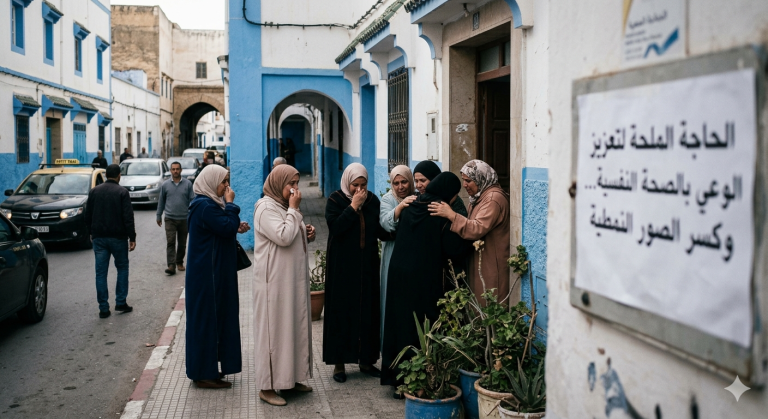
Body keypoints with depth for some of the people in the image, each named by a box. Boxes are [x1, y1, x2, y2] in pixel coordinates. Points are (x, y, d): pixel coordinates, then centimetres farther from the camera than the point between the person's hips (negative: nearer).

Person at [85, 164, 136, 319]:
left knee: (101, 272, 4)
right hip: (118, 237, -3)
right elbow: (128, 217, -12)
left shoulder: (94, 191, 6)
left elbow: (88, 216, 11)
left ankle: (103, 308, 4)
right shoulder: (122, 192, -7)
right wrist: (132, 238, -10)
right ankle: (120, 302, 10)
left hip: (99, 237, 3)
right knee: (122, 268, 14)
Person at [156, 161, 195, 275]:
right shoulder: (165, 185, 3)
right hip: (170, 219, -1)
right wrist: (159, 216, 12)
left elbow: (192, 200, -1)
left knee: (182, 243, 11)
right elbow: (161, 201, 10)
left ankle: (179, 262, 28)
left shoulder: (188, 184, -1)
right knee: (170, 242, -10)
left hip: (184, 219, 1)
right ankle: (171, 265, -14)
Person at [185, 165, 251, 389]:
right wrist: (230, 203, -14)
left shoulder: (205, 204, 14)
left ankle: (205, 369, 24)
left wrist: (236, 227, 4)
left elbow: (219, 230, 20)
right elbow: (227, 227, -23)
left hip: (211, 272, 11)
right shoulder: (206, 206, -18)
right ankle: (204, 374, 5)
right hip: (208, 274, -11)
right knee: (207, 317, -3)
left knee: (212, 317, 15)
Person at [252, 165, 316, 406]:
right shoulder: (266, 207, -13)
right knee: (274, 329, -5)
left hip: (294, 277, 9)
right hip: (275, 279, -9)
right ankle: (267, 386, 3)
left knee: (294, 326, 12)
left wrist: (309, 233, 4)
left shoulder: (285, 205, 15)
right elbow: (284, 237, -25)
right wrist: (294, 209, -17)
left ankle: (290, 378, 22)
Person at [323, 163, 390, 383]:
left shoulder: (373, 200, 6)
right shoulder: (335, 200, -3)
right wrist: (354, 206, -17)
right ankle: (339, 362, 7)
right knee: (341, 311, 0)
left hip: (367, 266, 3)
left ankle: (366, 360, 16)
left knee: (367, 311, 5)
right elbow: (335, 227, -19)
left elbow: (382, 231, 5)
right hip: (342, 266, -3)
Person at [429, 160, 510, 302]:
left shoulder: (494, 198, -15)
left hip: (492, 267, -10)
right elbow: (472, 225, 22)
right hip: (479, 263, 10)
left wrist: (451, 215, -24)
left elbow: (478, 229, -26)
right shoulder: (479, 197, 18)